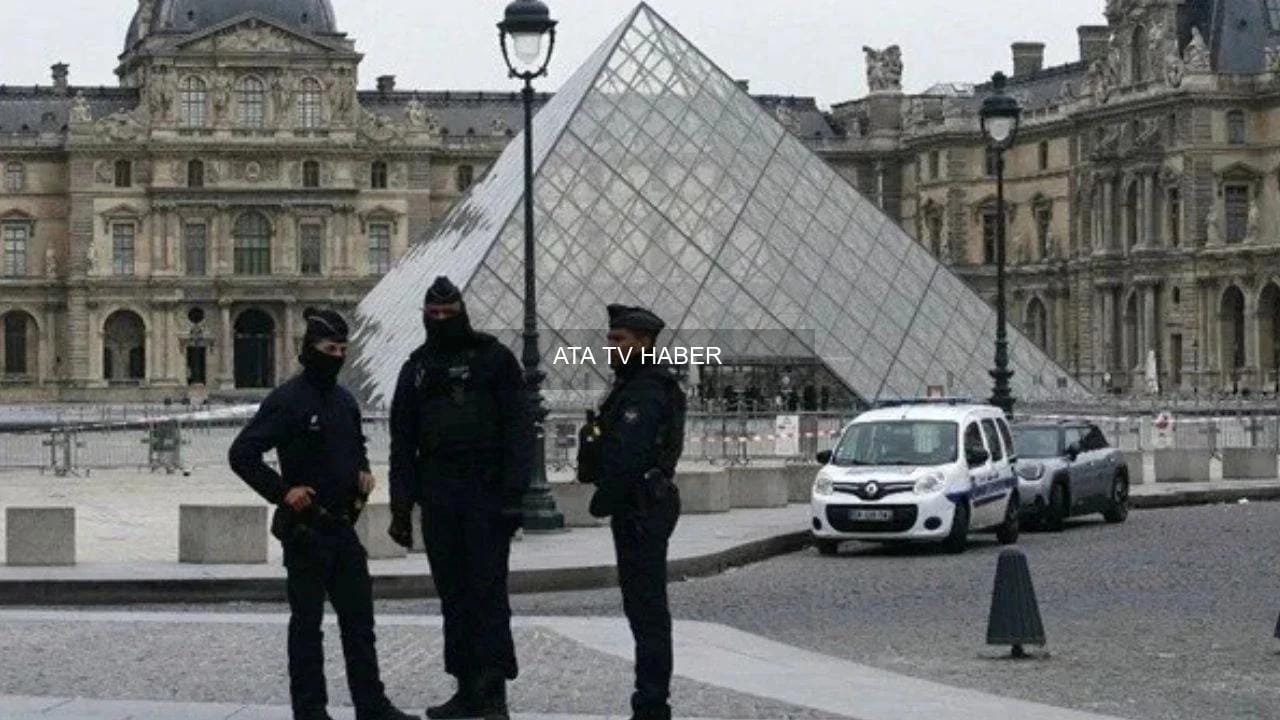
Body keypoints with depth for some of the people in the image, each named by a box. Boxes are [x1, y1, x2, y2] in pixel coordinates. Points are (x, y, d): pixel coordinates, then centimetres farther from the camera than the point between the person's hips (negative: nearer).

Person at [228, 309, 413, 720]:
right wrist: (282, 491, -19)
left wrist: (363, 471, 9)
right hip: (305, 528, -7)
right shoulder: (287, 401, -11)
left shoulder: (345, 401, 13)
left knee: (359, 619, 9)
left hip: (343, 526, 7)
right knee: (307, 621, 1)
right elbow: (242, 454, -14)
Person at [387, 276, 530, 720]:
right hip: (438, 495, 5)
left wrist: (513, 492, -13)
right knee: (453, 594, 6)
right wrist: (401, 507, 8)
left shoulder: (493, 358, 2)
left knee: (488, 589, -8)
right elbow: (402, 442, 15)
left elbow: (517, 429, -4)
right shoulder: (417, 368, 14)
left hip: (486, 493, -5)